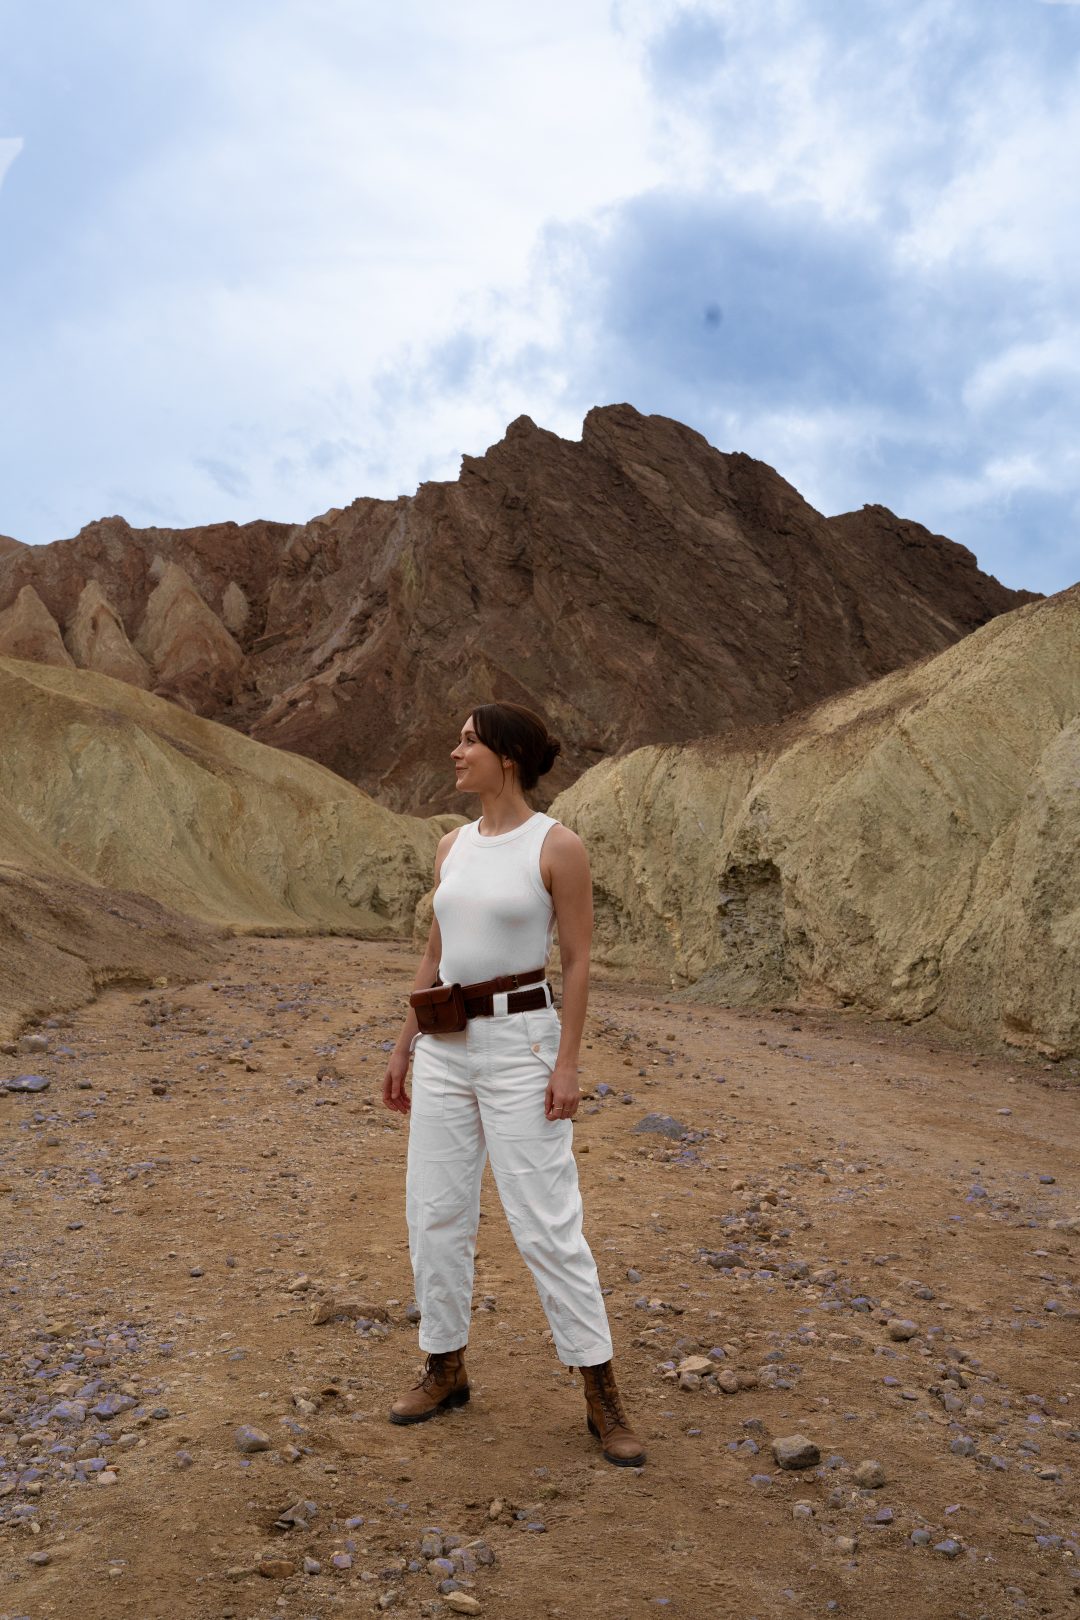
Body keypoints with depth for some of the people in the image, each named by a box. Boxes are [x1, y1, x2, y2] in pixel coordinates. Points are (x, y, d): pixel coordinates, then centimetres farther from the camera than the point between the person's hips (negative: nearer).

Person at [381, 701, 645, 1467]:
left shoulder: (558, 844, -10)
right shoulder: (453, 845, 9)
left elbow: (580, 961, -10)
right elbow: (435, 955, 14)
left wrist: (569, 1063, -15)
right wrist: (404, 1047, 14)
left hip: (521, 1040, -6)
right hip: (447, 1045, 6)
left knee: (547, 1223, -3)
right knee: (434, 1215, 10)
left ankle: (603, 1396, 12)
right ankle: (447, 1368, 29)